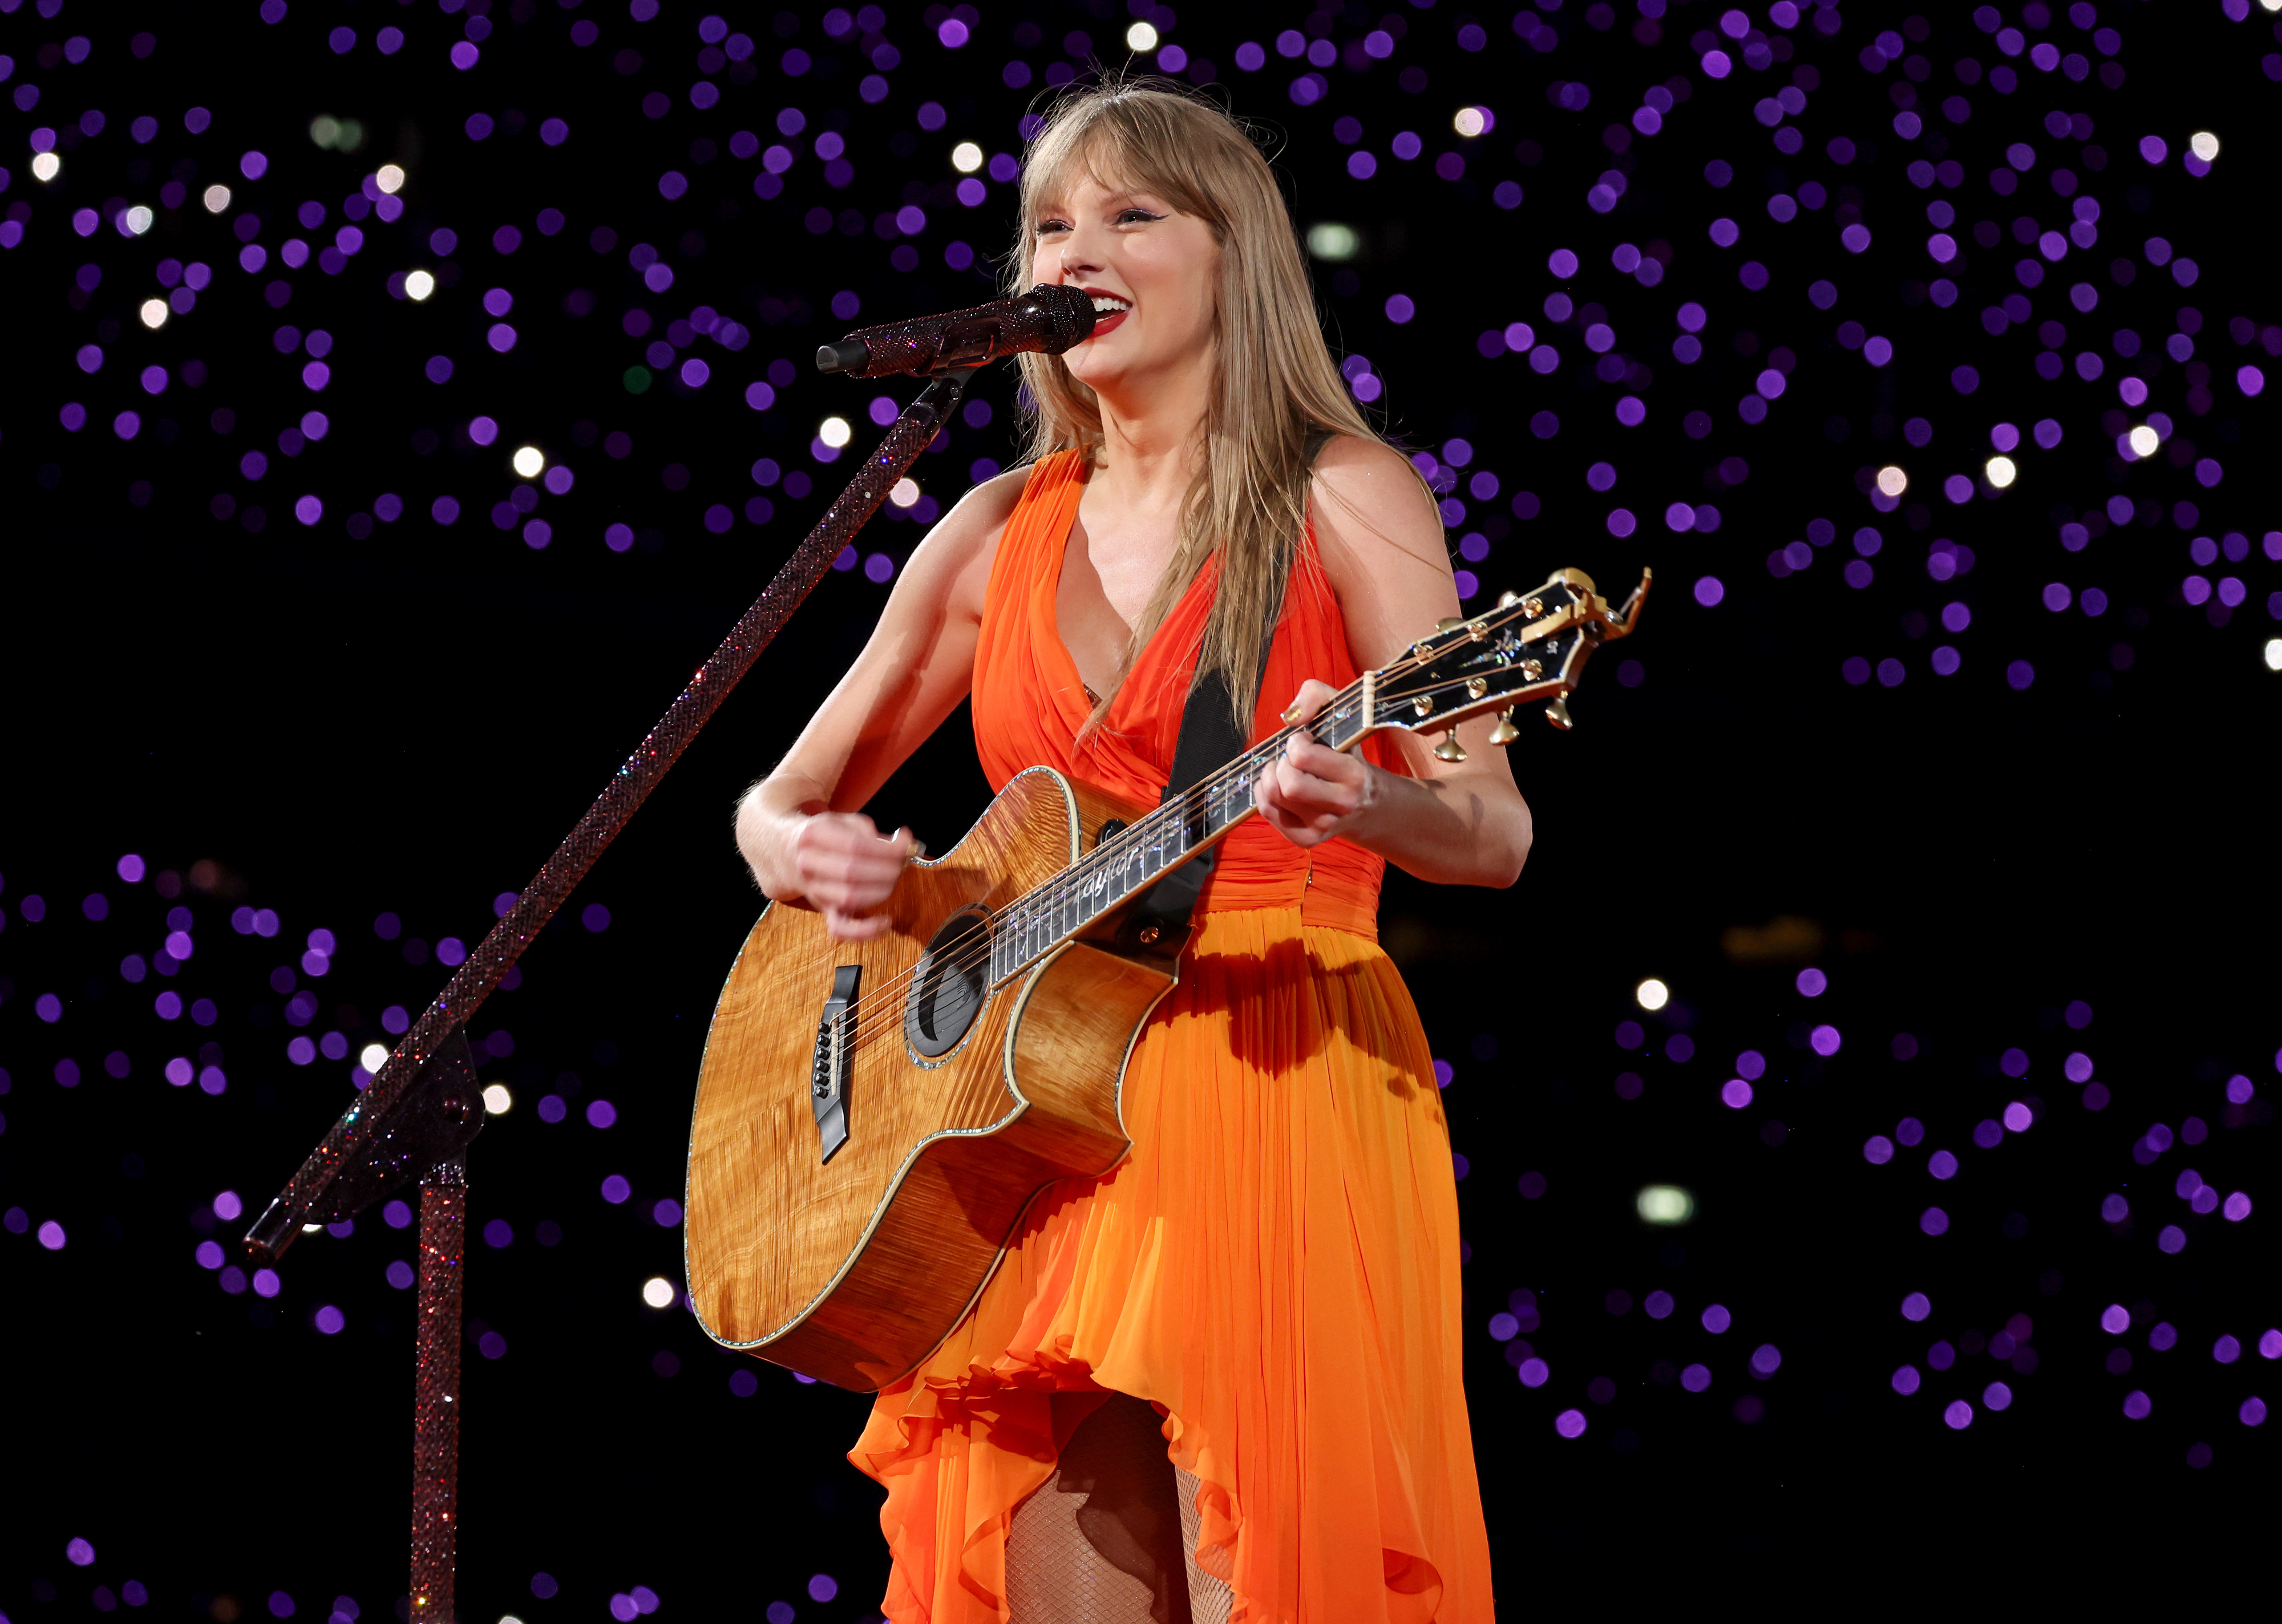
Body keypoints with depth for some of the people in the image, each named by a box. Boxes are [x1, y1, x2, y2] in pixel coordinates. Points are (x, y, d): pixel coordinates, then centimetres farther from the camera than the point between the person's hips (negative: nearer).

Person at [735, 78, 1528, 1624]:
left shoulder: (1341, 498, 0)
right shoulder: (1003, 532, 14)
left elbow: (1493, 836, -9)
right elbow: (777, 806, 16)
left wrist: (1362, 804, -31)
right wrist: (813, 858, -7)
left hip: (1281, 1082, -4)